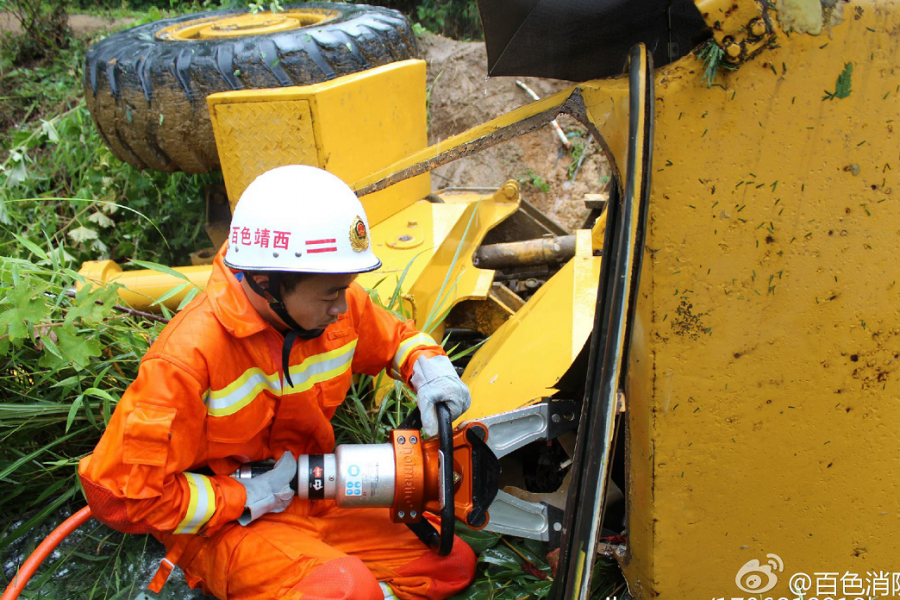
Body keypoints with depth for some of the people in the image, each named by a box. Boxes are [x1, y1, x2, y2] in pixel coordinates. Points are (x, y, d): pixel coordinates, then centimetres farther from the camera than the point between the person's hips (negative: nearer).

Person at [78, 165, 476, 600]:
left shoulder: (339, 307, -9)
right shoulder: (190, 356, -28)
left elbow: (394, 338, 14)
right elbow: (119, 495, -23)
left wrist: (429, 369, -9)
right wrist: (246, 499, -21)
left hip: (316, 496, 7)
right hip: (223, 526, -7)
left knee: (454, 564, 1)